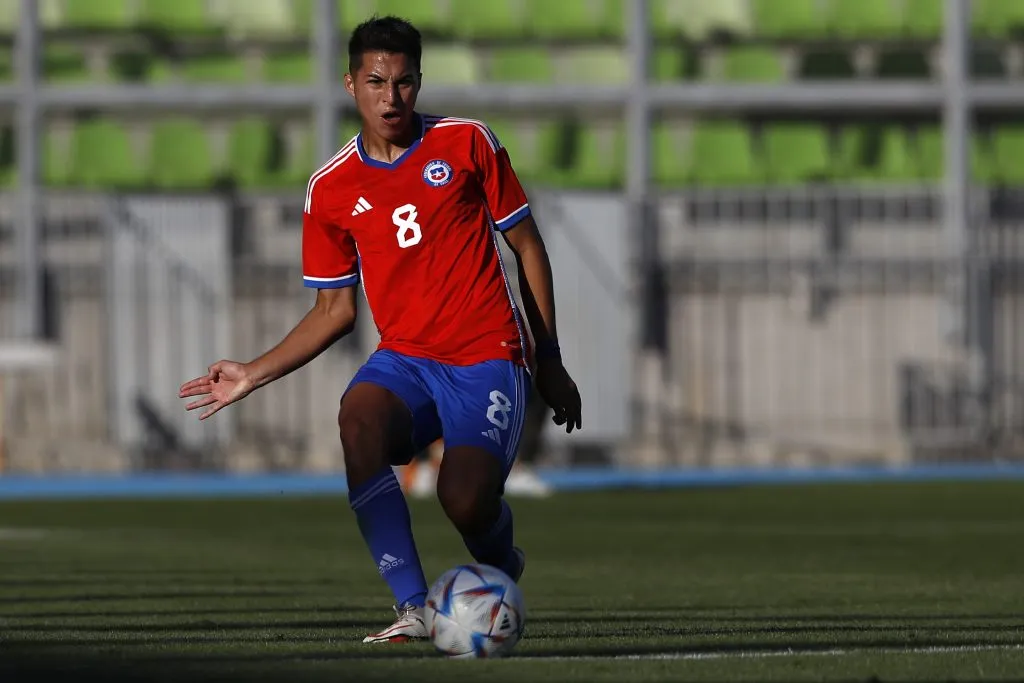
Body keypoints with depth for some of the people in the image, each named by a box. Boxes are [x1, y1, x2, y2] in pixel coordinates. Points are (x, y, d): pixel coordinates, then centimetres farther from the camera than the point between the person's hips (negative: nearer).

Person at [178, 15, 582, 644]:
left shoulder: (467, 144, 2)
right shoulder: (331, 190, 8)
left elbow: (528, 248, 9)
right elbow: (336, 310, 16)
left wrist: (550, 360, 7)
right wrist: (254, 374, 7)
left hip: (487, 360, -2)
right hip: (404, 359, 2)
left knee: (466, 502, -26)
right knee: (359, 416, -34)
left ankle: (502, 566, 14)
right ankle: (413, 608, -32)